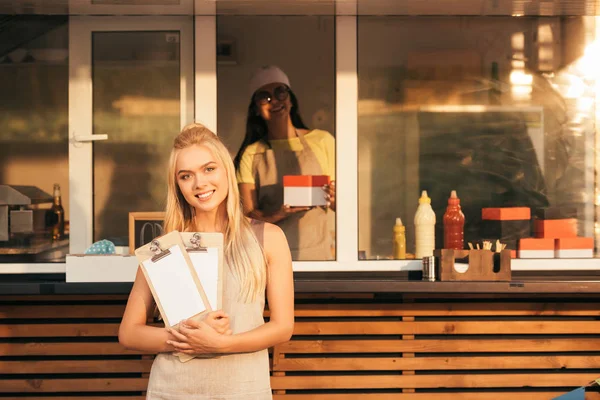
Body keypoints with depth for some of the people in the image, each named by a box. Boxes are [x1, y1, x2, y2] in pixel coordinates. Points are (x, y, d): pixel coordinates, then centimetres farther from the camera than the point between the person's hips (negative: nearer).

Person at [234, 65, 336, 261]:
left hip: (318, 251, 0)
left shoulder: (322, 141, 9)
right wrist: (280, 213, -15)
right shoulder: (251, 154, 10)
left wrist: (333, 199, -10)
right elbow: (248, 215, 4)